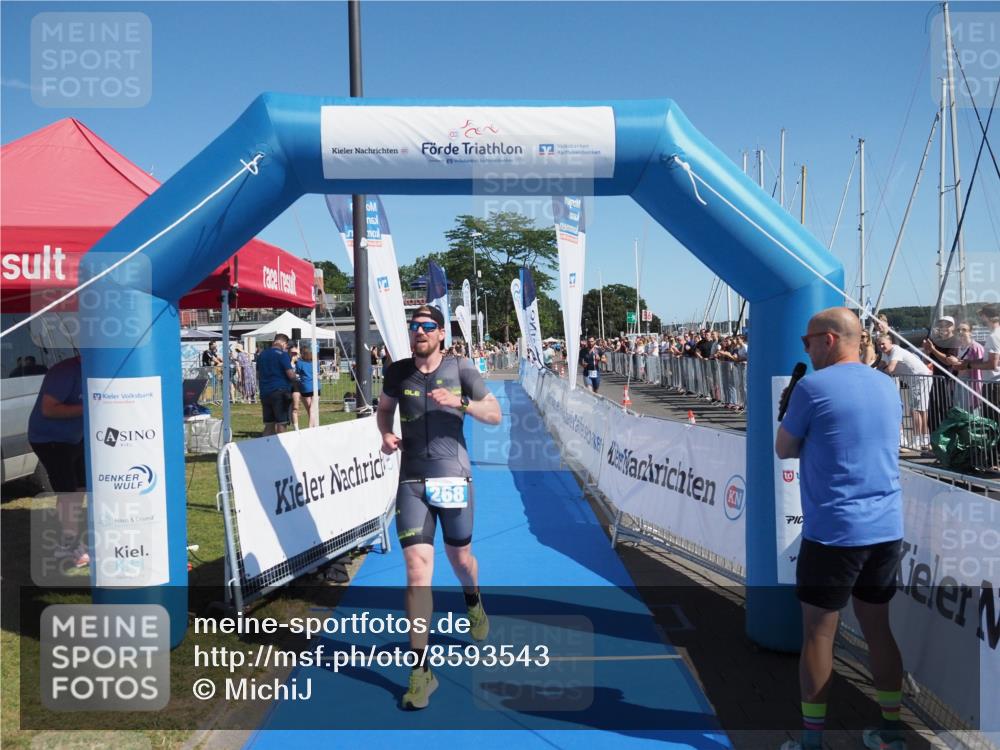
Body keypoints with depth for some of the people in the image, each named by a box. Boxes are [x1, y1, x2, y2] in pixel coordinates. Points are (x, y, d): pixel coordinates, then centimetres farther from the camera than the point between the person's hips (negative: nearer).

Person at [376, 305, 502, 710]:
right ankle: (420, 669, -1)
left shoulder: (460, 368, -2)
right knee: (417, 567, -9)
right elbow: (384, 408, 22)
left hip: (453, 476, 0)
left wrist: (459, 403, -18)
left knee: (459, 557, 16)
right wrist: (386, 434, 1)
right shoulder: (397, 372, 4)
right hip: (412, 482, 1)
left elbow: (494, 414, 0)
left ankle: (473, 602, 54)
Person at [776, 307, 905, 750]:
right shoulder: (887, 387, 9)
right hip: (887, 530, 7)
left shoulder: (813, 386, -11)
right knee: (878, 628, 18)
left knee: (818, 634, 4)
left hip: (833, 532, -6)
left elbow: (784, 450, -2)